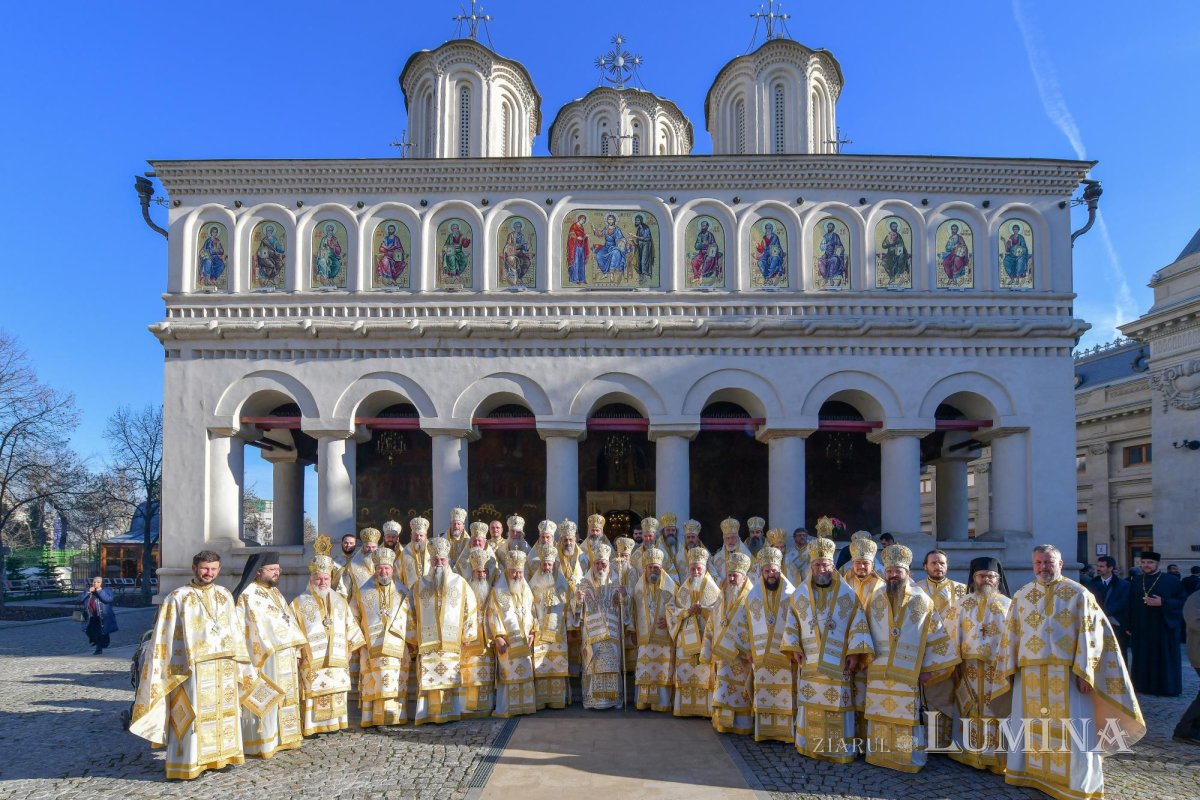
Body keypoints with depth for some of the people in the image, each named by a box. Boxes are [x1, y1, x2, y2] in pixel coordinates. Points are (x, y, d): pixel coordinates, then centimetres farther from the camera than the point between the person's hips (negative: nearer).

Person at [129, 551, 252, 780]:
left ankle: (219, 756, 22)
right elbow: (163, 637, -4)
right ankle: (188, 764, 8)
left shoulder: (225, 595, 10)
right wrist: (159, 673, -8)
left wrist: (241, 666, 12)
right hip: (193, 669, -5)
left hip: (224, 669, 5)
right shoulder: (177, 598, -4)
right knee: (191, 716, -1)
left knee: (222, 713, 10)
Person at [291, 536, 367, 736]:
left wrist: (353, 647, 13)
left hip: (337, 660, 4)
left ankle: (335, 723, 15)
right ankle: (312, 726, -1)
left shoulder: (340, 602, 13)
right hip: (311, 661, -4)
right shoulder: (299, 604, 0)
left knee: (336, 694, 6)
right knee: (314, 694, -8)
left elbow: (350, 627, 17)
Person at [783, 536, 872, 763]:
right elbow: (792, 624, 9)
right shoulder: (799, 594, 5)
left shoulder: (847, 594, -1)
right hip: (809, 662, 2)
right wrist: (794, 648, -1)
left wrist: (855, 652, -9)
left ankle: (839, 749, 10)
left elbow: (858, 625, -2)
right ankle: (810, 745, 15)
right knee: (810, 705, 5)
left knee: (837, 705, 0)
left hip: (838, 663, -2)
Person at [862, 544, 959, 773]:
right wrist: (867, 663, 11)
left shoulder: (922, 602, -2)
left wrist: (929, 670, -3)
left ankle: (910, 760, 13)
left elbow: (938, 638, 0)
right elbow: (865, 636, 15)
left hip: (908, 676, -3)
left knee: (906, 719, 1)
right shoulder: (876, 602, 6)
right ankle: (880, 755, 19)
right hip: (878, 676, 3)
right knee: (880, 718, 7)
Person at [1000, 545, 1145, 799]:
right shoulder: (1021, 596, 8)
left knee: (1071, 728, 0)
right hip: (1030, 674, 3)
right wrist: (1010, 669, 6)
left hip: (1067, 673, -3)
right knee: (1030, 724, 10)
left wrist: (1084, 672, -13)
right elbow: (1011, 635, 11)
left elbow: (1090, 634, -6)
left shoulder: (1078, 594, -2)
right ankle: (1031, 771, 24)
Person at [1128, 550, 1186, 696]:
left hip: (1164, 628, -3)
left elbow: (1182, 601, -6)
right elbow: (1131, 606, 10)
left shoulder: (1172, 580, -3)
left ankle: (1167, 687, 13)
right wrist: (1130, 626, 7)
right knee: (1144, 659, 6)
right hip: (1141, 629, 4)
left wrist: (1163, 603, -20)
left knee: (1165, 658, 2)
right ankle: (1145, 686, 15)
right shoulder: (1135, 582, 9)